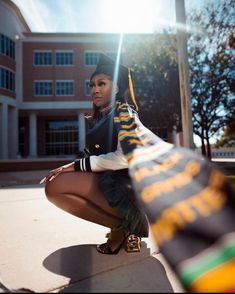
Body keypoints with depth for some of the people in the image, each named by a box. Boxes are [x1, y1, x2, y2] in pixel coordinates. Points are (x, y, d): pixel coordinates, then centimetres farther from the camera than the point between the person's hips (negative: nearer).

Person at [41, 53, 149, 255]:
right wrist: (67, 169, -4)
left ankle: (121, 226, -6)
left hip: (126, 188, -9)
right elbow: (91, 156, 13)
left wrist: (75, 165, -15)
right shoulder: (99, 120, 19)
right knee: (53, 186, 11)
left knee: (55, 186, -17)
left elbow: (123, 159, -18)